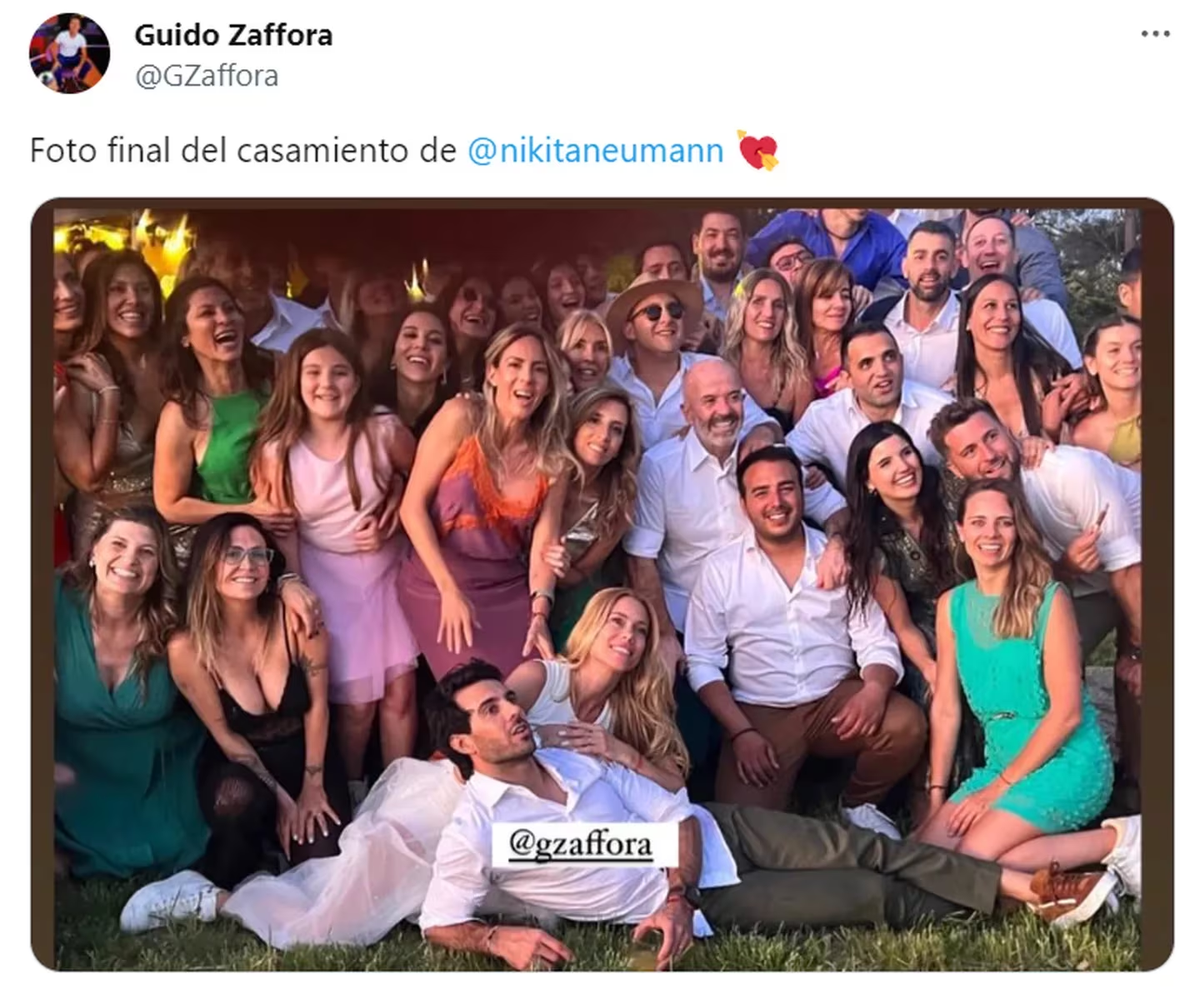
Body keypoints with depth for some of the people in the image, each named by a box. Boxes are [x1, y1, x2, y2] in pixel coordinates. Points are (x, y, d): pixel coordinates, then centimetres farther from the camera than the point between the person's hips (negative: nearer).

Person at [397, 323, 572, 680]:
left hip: (510, 589, 3)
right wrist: (449, 589, -17)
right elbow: (412, 505, -12)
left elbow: (544, 543, -5)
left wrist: (540, 613, -21)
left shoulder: (553, 456, 0)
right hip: (440, 583, -3)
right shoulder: (461, 418, -11)